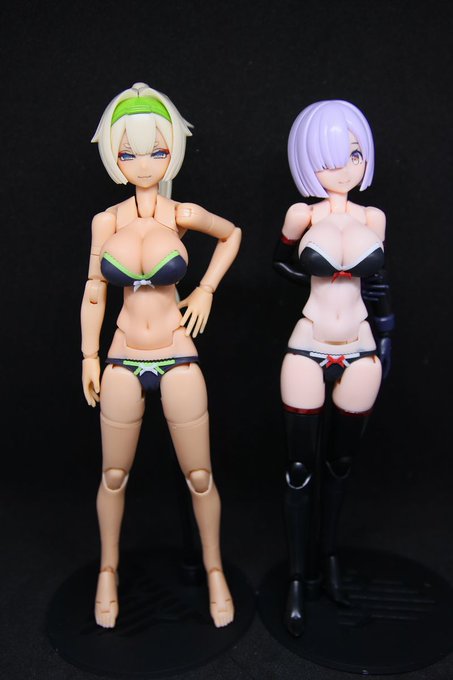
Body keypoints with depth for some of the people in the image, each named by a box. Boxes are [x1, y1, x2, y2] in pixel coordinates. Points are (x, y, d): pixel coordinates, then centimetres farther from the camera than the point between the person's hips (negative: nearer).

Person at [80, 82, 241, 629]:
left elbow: (232, 234, 15)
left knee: (199, 476, 7)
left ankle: (213, 568, 30)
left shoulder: (182, 214, -4)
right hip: (124, 363, 2)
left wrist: (207, 289, 6)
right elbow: (94, 290, 7)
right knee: (114, 476, 13)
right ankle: (108, 569, 37)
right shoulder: (106, 221, 0)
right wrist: (89, 357, 6)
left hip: (177, 362, -1)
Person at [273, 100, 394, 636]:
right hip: (308, 355, -2)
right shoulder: (303, 215, -5)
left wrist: (384, 348, 10)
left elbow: (377, 287, 10)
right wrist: (340, 277, 5)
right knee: (301, 469, 6)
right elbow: (283, 264, 11)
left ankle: (328, 556, 37)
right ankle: (299, 578, 22)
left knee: (339, 463, 16)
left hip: (359, 357, 3)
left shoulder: (373, 218, 3)